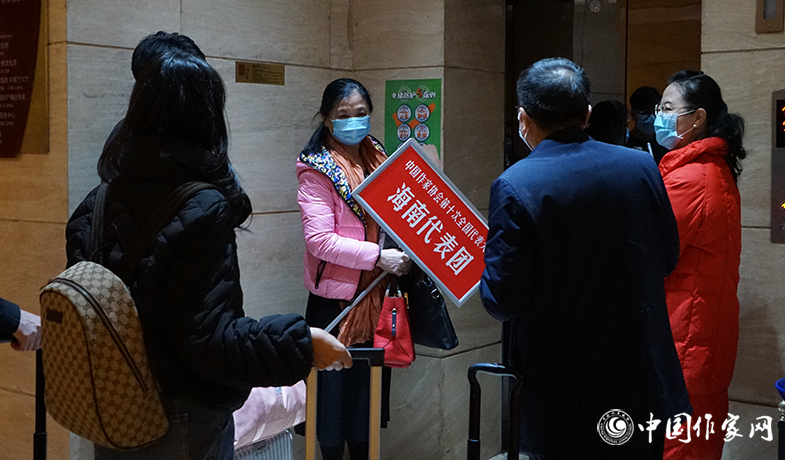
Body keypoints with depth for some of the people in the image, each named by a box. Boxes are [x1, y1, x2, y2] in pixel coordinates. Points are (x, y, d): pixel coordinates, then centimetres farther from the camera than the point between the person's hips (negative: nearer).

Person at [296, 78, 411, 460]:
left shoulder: (378, 157, 8)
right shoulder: (316, 170, -11)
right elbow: (319, 240, -20)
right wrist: (378, 256, -23)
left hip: (377, 293, 6)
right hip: (337, 297, -6)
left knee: (371, 385, 16)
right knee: (335, 384, 4)